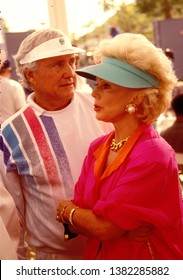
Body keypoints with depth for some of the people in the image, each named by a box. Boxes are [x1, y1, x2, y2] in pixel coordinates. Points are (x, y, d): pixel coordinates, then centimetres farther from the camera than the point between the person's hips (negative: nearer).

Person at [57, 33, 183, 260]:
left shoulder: (153, 157, -25)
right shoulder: (97, 148, -4)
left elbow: (105, 228, -25)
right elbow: (75, 223, -5)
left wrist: (67, 211, -9)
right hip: (97, 255, 6)